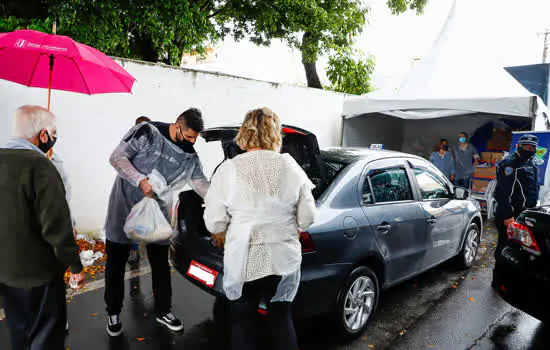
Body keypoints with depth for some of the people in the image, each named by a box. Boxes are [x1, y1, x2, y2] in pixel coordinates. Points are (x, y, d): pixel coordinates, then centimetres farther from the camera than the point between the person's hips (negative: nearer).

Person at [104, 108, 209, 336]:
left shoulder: (189, 155, -1)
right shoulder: (147, 133, -15)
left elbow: (200, 182, 3)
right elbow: (117, 157, -17)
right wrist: (141, 180, -30)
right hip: (124, 206, -3)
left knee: (161, 264, 10)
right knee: (116, 264, 8)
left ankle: (163, 311, 28)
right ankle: (114, 314, 27)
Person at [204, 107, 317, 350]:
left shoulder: (229, 169, -10)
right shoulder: (291, 167, -4)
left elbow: (214, 221, -6)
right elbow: (307, 217, -1)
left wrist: (220, 236, 15)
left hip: (243, 260, -2)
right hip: (284, 259, 2)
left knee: (243, 324, 17)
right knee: (281, 319, 21)